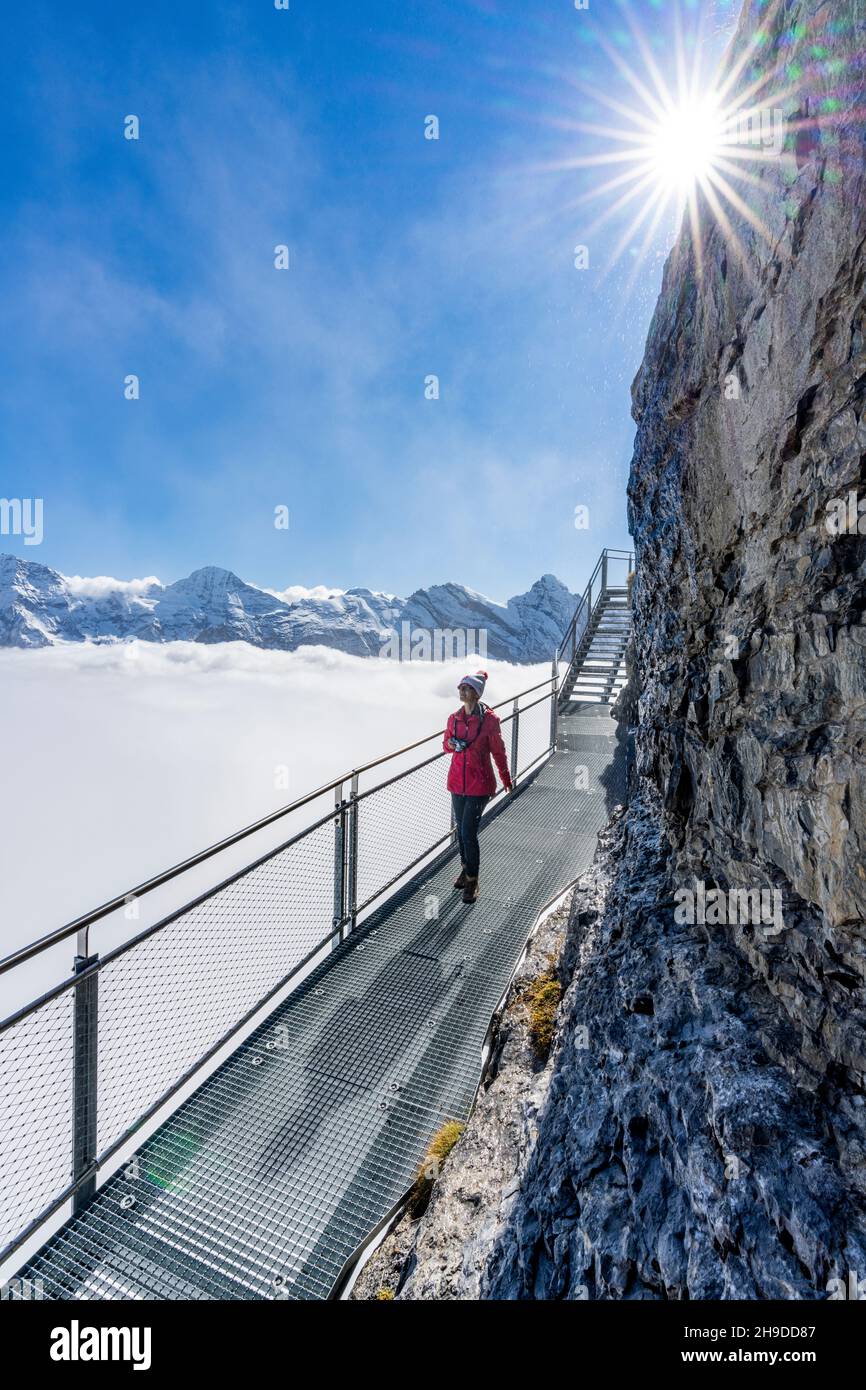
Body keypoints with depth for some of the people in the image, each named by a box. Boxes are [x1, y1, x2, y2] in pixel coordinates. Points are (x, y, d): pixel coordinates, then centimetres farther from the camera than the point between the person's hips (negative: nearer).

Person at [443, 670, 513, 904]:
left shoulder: (489, 719, -12)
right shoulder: (454, 718, 2)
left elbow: (498, 751, -3)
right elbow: (446, 745, 16)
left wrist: (506, 779, 8)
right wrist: (452, 744, -8)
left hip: (479, 784, -5)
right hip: (457, 782, 5)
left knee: (469, 832, -6)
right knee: (461, 829, 17)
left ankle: (472, 881, 11)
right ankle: (466, 867, 39)